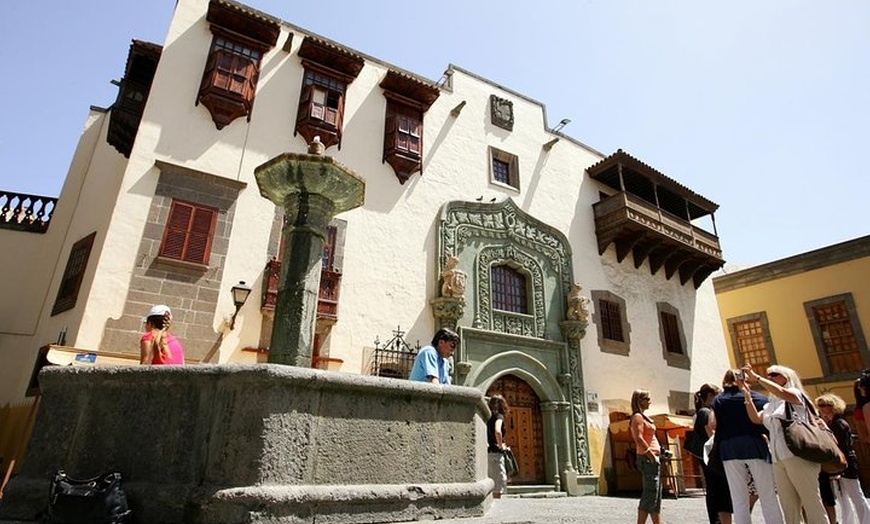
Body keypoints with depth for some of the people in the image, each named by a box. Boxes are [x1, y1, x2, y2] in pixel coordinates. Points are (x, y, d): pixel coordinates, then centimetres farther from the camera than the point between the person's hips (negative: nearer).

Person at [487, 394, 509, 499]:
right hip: (496, 453, -8)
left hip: (489, 452, 8)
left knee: (493, 483, 15)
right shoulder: (499, 416, -9)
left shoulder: (489, 417, 12)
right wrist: (501, 446, -14)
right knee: (498, 486, -2)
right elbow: (497, 431, -28)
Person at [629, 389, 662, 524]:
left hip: (652, 459, 10)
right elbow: (639, 439, -22)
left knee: (656, 495, 14)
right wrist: (651, 455, -18)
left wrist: (657, 452, 12)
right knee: (650, 494, -8)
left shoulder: (642, 417, 18)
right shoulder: (637, 417, -12)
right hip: (648, 459, -10)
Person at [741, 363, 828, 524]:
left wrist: (756, 377, -18)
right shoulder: (770, 405, 22)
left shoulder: (795, 393, 5)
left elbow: (781, 392, -18)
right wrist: (746, 393, 0)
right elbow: (756, 418, 6)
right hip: (778, 459, 6)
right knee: (789, 509, 5)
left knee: (812, 503, -5)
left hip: (797, 455, -6)